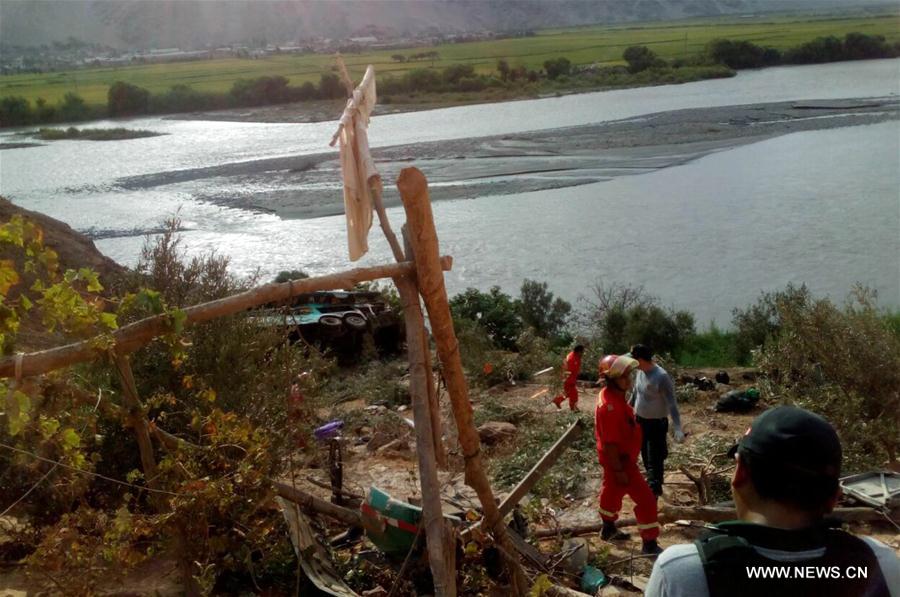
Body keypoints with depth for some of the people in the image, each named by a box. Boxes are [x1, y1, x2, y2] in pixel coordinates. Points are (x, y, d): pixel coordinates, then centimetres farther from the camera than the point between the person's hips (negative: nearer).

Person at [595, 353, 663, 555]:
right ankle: (649, 544, 7)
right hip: (620, 459, -10)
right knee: (646, 499, -3)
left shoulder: (611, 395, 0)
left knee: (612, 491, 26)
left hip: (617, 457, 11)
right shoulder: (610, 406, -33)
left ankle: (608, 529, 46)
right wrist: (619, 470, -25)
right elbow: (610, 443, -29)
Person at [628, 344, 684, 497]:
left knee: (655, 458, -2)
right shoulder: (640, 372, -2)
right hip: (640, 421, 8)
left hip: (656, 423, -8)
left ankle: (655, 489, 13)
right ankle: (652, 482, 39)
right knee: (645, 455, 20)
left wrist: (678, 428, -34)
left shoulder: (661, 377, -27)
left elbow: (672, 404, -28)